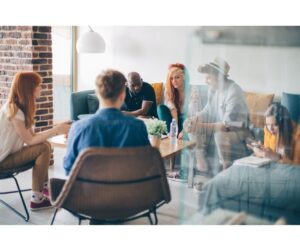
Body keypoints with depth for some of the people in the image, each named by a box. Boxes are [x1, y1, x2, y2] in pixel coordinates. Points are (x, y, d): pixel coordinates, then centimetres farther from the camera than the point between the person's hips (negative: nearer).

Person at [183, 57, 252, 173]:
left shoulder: (234, 92, -28)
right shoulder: (213, 88, -4)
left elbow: (228, 124, -31)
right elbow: (208, 111, 8)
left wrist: (202, 126, -34)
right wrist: (195, 119, -13)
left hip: (238, 129, -8)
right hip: (219, 123, 8)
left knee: (220, 134, -39)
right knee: (189, 123, -3)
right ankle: (200, 158, 3)